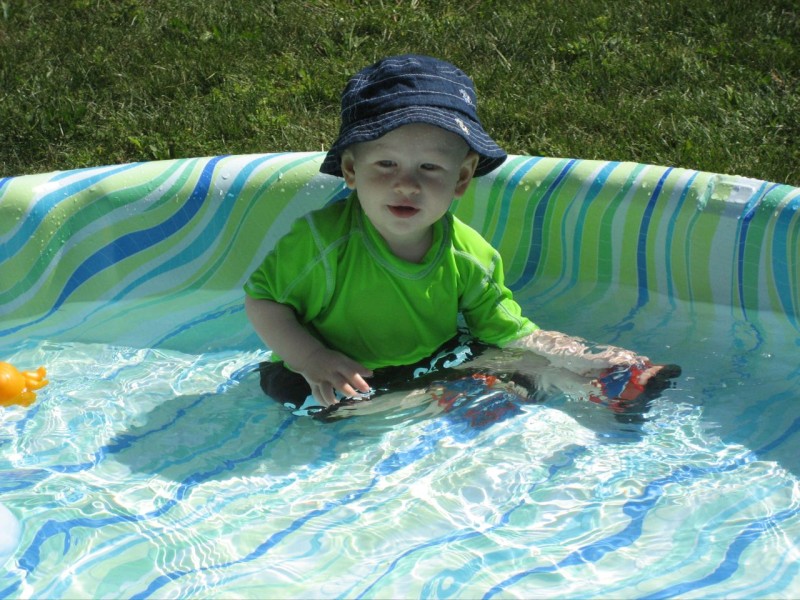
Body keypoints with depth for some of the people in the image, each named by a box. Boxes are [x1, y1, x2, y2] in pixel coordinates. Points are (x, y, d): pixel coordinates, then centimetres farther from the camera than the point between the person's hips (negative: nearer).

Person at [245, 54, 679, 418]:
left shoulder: (471, 258, -11)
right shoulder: (323, 239, -24)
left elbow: (514, 333, -5)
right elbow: (262, 298, -15)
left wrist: (586, 359, -19)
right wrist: (312, 358, -29)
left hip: (432, 363, 2)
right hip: (340, 381, -2)